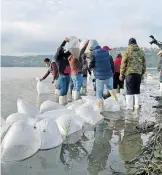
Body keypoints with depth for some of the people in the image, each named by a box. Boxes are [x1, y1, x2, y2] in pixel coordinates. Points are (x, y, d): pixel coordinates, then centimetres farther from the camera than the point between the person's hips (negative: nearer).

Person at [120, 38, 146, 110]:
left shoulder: (127, 51, -2)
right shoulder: (141, 52, 11)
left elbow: (123, 63, -4)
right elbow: (144, 64, 13)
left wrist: (121, 74, 1)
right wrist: (142, 72, 21)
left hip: (129, 73, -4)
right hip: (138, 73, 4)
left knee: (129, 90, 0)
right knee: (137, 90, 14)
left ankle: (129, 106, 2)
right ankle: (137, 105, 19)